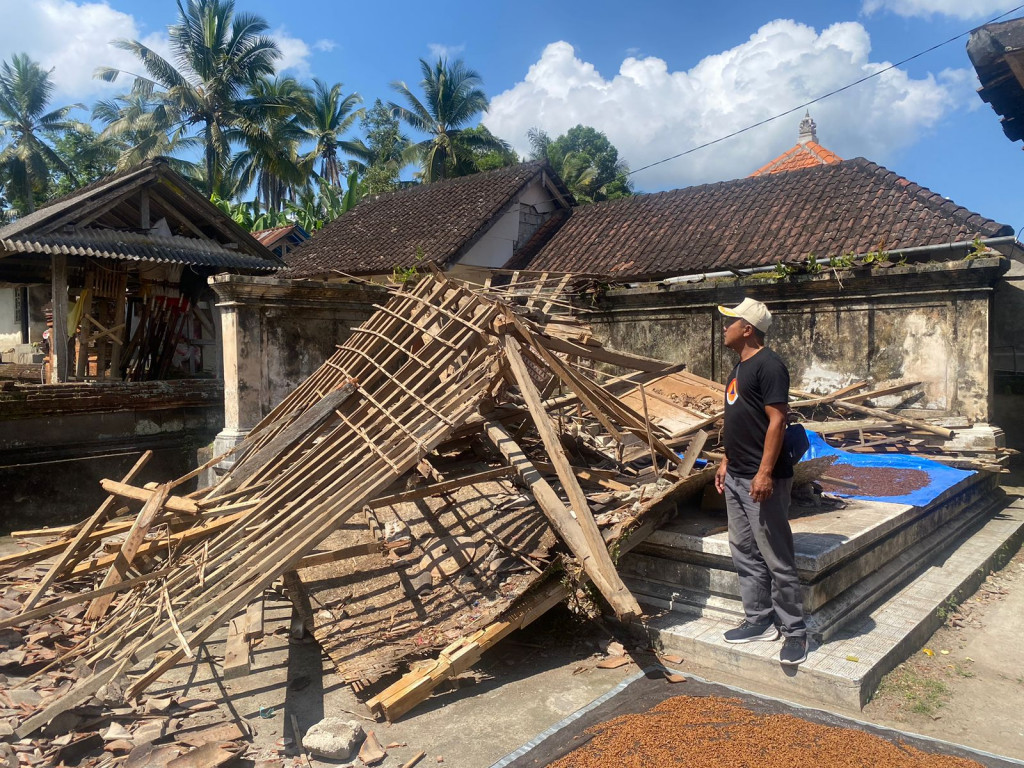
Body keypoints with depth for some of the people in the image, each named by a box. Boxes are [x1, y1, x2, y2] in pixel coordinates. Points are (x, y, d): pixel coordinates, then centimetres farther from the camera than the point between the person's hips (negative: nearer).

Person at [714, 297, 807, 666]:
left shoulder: (768, 365, -15)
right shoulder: (740, 366, 15)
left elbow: (777, 420, -20)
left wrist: (765, 473, -24)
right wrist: (726, 462, 19)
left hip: (763, 480, -10)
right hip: (737, 477, 10)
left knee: (777, 559, -1)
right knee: (745, 554, 15)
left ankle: (794, 630, 12)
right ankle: (759, 621, 27)